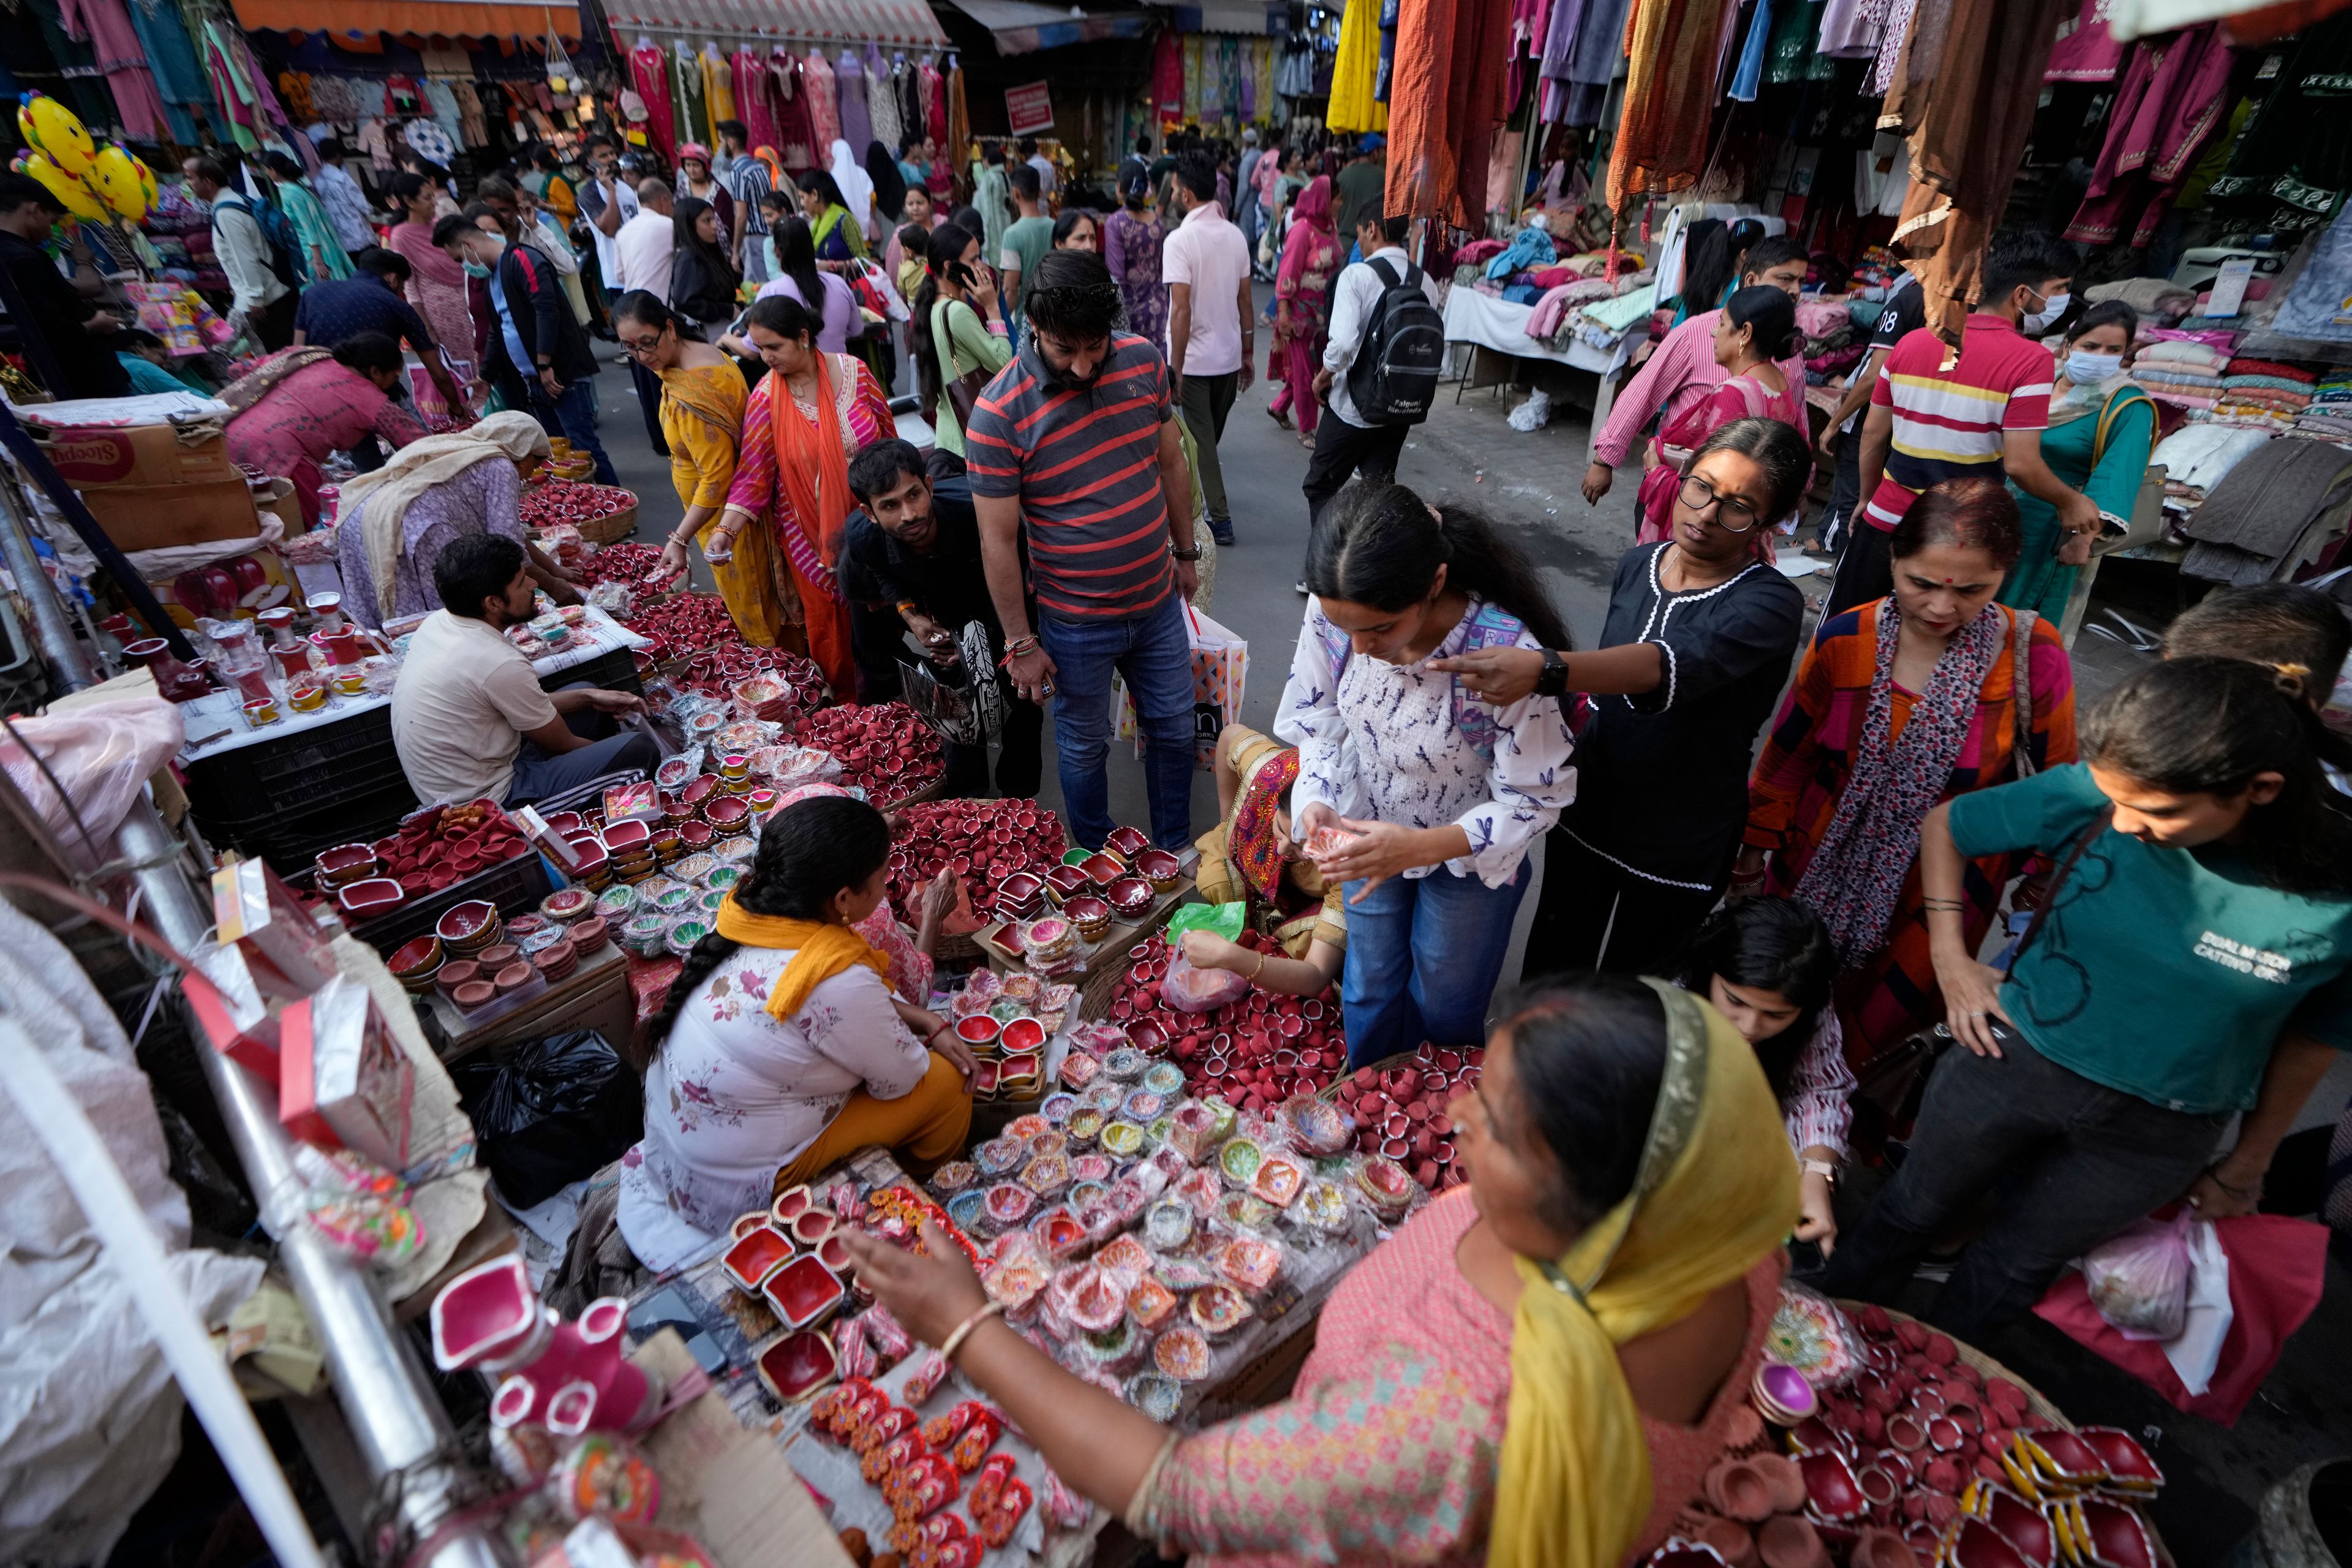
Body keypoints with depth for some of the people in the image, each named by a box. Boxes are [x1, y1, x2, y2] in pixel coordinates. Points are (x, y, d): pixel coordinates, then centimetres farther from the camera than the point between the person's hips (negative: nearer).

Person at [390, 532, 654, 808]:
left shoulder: (437, 622, -2)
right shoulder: (500, 663, -28)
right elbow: (561, 745, -12)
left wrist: (590, 697, 7)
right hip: (486, 802, -9)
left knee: (586, 696, 18)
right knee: (639, 747, -13)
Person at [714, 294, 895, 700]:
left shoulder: (853, 371, -9)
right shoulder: (766, 398, -11)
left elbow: (889, 438, 1)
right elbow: (752, 474, -11)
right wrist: (726, 531, -21)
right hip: (811, 531, -1)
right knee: (828, 621, 8)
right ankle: (845, 705, 27)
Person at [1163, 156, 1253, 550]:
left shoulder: (1180, 240, -16)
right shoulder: (1235, 236, 3)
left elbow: (1182, 309, -21)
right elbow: (1245, 302, 6)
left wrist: (1176, 368, -16)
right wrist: (1248, 353, 14)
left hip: (1195, 359, -6)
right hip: (1229, 356, 6)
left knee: (1202, 441, 3)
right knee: (1211, 436, 20)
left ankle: (1221, 520, 4)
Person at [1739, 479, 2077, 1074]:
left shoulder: (2033, 655, -15)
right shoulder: (1843, 640, -12)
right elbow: (1787, 754, 0)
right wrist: (1753, 852, 7)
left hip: (1942, 895, -2)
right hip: (1820, 870, 2)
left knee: (1876, 1036, 11)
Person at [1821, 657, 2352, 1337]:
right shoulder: (2093, 796, -23)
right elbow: (1945, 825, -5)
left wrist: (2247, 1166, 9)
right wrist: (1949, 959, -10)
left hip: (2153, 1133, 0)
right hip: (2011, 1061, 0)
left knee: (2012, 1267, 20)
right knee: (1910, 1214, 19)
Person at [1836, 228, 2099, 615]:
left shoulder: (1912, 342, 2)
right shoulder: (2030, 359, -12)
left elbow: (1873, 433, 7)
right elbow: (2020, 464, -16)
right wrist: (2071, 502, 2)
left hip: (1886, 520, 4)